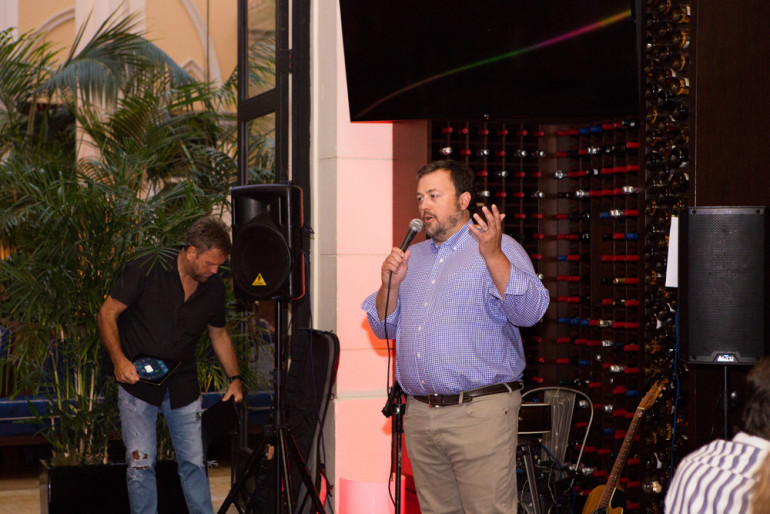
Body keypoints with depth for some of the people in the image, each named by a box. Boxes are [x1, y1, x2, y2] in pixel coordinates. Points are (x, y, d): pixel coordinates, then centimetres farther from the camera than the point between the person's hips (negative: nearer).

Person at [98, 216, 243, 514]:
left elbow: (219, 334, 16)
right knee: (141, 465, -4)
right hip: (137, 381, -3)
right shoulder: (145, 271, -13)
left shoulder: (214, 287, 0)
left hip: (183, 386, 3)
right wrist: (118, 359, -21)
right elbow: (107, 314, -8)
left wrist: (234, 378, 6)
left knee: (193, 462, 3)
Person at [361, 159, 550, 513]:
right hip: (420, 414, 6)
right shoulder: (414, 256, 19)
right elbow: (383, 327, 19)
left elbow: (529, 311, -16)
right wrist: (390, 284, 0)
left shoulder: (500, 250, -1)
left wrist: (493, 255, -27)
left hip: (480, 413, -6)